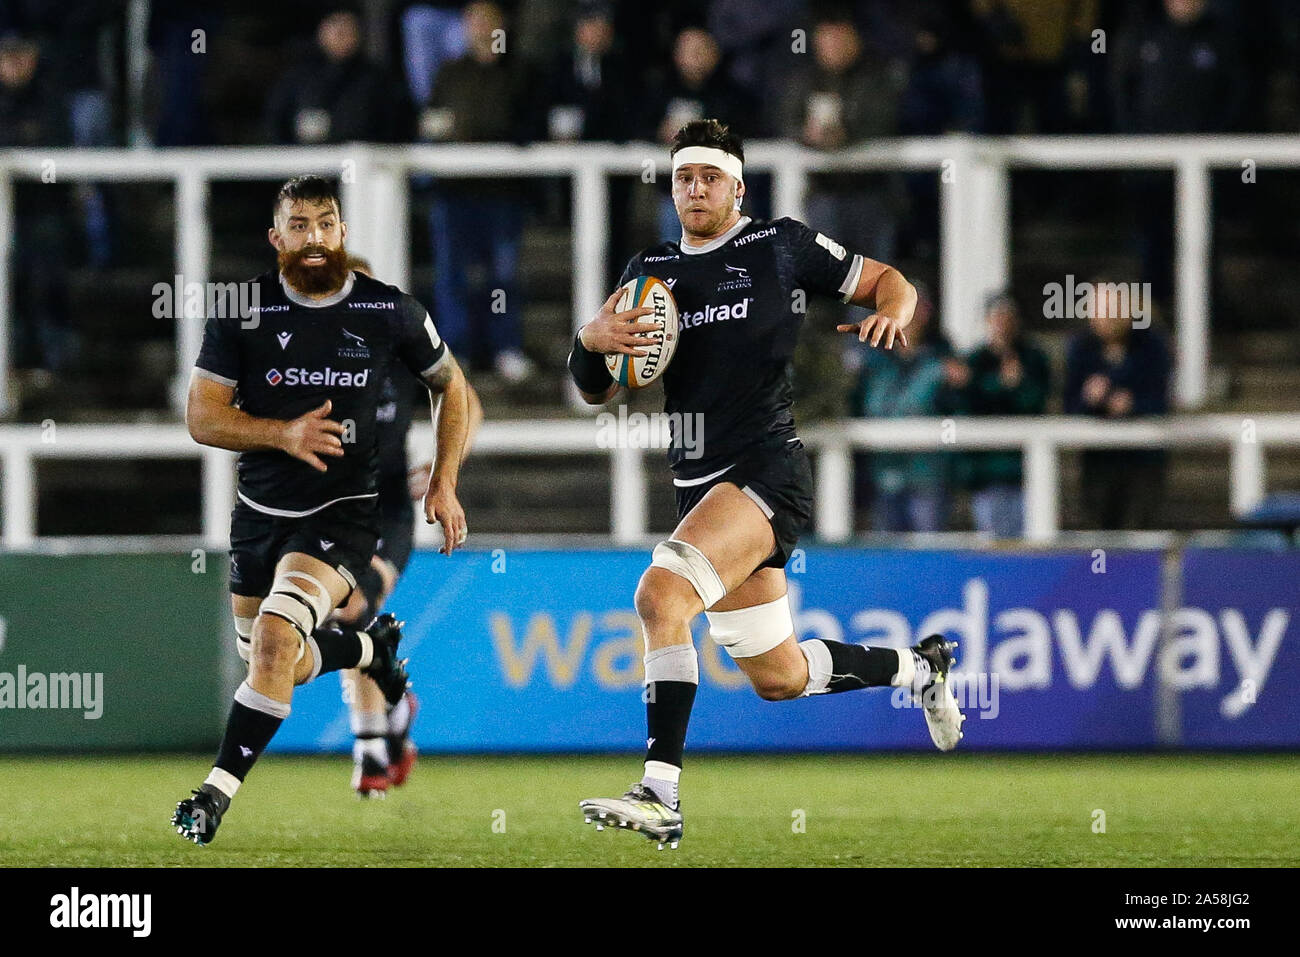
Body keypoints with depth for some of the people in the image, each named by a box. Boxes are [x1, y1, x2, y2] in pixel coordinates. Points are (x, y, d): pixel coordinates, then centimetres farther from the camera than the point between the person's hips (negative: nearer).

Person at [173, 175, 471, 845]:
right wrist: (283, 433, -23)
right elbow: (201, 417, -6)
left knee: (276, 634, -26)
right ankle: (373, 648, 48)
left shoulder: (390, 312, -6)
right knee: (273, 664, 17)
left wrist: (444, 483, 2)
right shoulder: (242, 310, -7)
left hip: (343, 512, -4)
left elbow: (450, 386, 11)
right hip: (259, 511, 4)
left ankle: (219, 790, -20)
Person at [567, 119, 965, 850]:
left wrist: (889, 313, -12)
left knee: (661, 593, -29)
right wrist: (591, 342, -8)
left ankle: (661, 795, -30)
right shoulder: (651, 269, 14)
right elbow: (598, 392, 14)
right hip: (700, 482, 7)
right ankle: (919, 668, 40)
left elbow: (891, 282, 11)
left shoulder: (783, 246, 1)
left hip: (769, 467, -7)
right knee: (779, 678, 14)